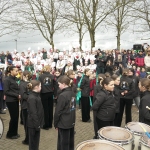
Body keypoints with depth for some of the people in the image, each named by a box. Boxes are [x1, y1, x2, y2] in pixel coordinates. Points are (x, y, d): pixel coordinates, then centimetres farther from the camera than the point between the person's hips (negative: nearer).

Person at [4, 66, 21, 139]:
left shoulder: (15, 79, 8)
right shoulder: (7, 80, -13)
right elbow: (6, 91, -17)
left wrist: (19, 95, -3)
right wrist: (17, 95, -19)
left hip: (16, 100, 7)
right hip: (10, 101, -7)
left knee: (16, 117, 11)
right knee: (13, 117, -1)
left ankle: (14, 132, 26)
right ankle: (10, 134, 16)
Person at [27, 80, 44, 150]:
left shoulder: (36, 95, 5)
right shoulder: (31, 98, -23)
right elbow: (33, 113, -22)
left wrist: (39, 123, 14)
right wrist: (37, 124, -18)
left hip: (37, 122, 9)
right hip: (33, 124, -9)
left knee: (36, 140, 20)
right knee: (33, 141, 8)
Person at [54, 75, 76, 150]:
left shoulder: (62, 95, -21)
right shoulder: (73, 93, 3)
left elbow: (58, 111, -16)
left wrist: (56, 124, -4)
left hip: (64, 123, -7)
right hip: (71, 122, 7)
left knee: (64, 144, 7)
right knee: (70, 142, 19)